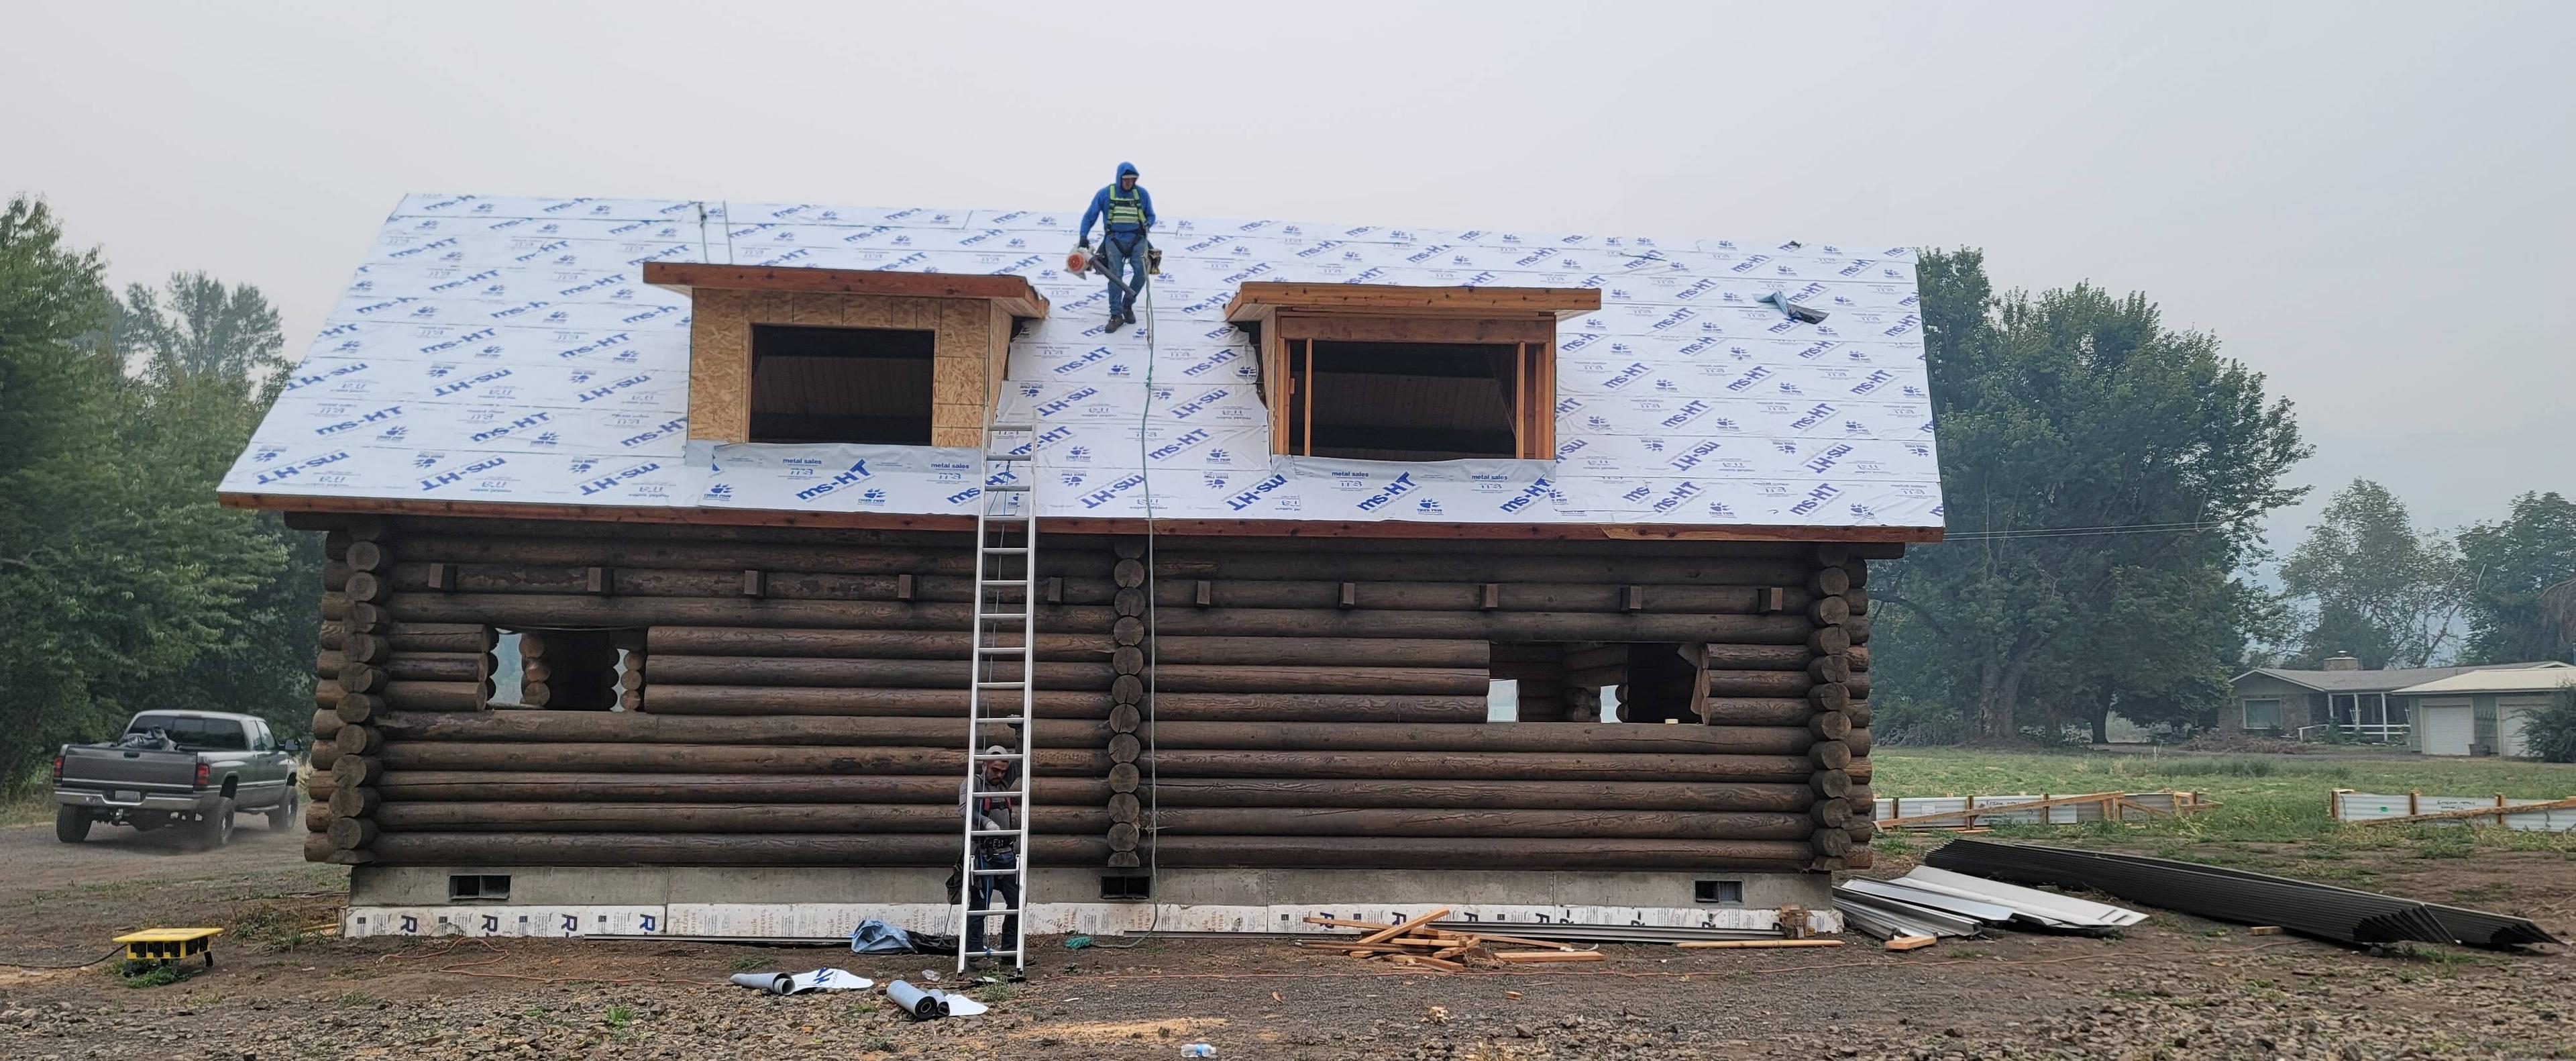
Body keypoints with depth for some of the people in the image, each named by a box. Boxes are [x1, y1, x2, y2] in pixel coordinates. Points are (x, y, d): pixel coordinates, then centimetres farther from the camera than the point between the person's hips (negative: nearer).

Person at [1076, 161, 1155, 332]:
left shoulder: (1142, 194, 7)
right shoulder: (1105, 194, 4)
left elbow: (1151, 216, 18)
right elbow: (1089, 216, 11)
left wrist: (1147, 224, -5)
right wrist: (1083, 237, -1)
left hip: (1136, 239, 1)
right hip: (1114, 238, -1)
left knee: (1142, 271, -19)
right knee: (1115, 274, -16)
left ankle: (1128, 304, 5)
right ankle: (1116, 315, -14)